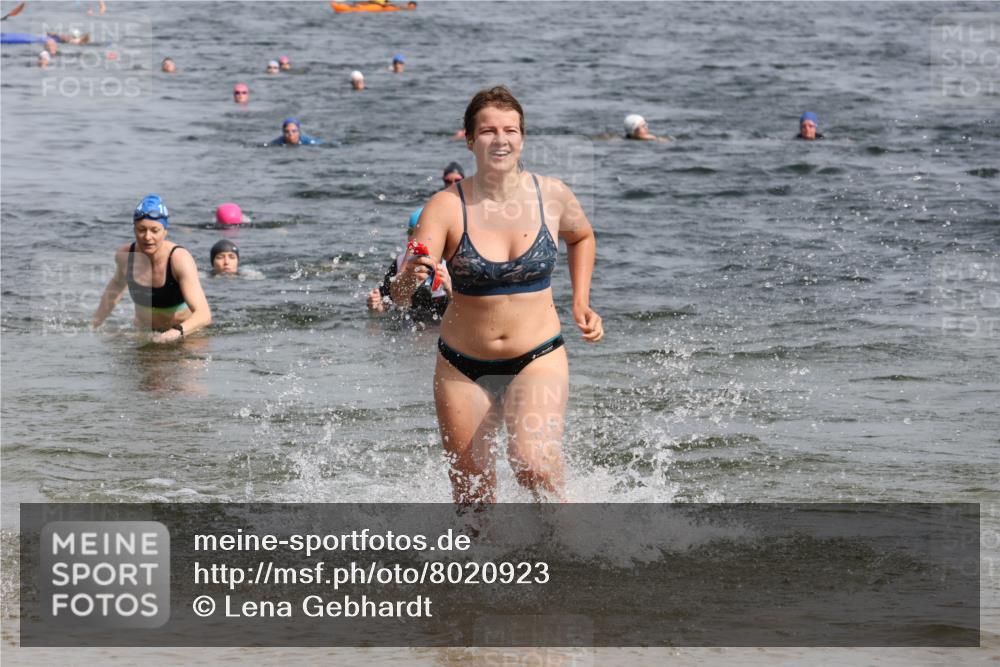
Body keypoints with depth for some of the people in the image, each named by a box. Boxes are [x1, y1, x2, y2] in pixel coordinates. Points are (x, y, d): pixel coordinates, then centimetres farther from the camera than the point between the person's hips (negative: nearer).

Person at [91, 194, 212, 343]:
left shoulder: (180, 259, -23)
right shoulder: (125, 255, -9)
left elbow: (204, 315, -33)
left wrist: (177, 332, -52)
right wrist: (97, 320, 20)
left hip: (186, 333, -5)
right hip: (142, 334, 5)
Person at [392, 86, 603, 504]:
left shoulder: (552, 196, -4)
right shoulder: (446, 207, -12)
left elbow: (582, 237, 20)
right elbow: (400, 295, -20)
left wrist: (580, 304, 9)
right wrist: (410, 278, -43)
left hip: (538, 358, 0)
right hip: (463, 366, 0)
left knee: (534, 465, -25)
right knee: (472, 498, 7)